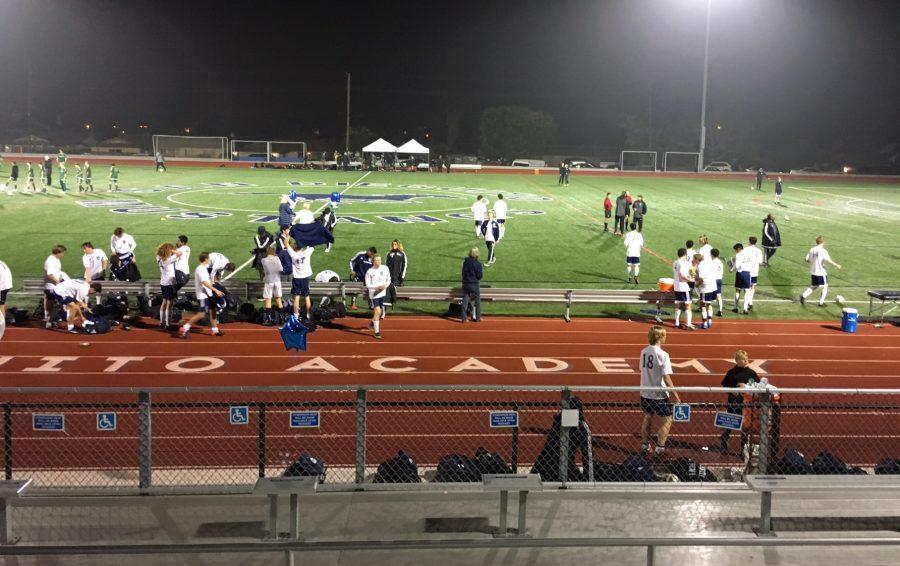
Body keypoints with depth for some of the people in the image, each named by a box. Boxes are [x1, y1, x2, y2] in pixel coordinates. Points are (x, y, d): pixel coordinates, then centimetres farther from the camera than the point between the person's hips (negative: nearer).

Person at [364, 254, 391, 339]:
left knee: (379, 311, 16)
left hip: (382, 293, 4)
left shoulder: (385, 268, 1)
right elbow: (367, 285, -7)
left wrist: (386, 285, -9)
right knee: (377, 311, -12)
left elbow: (389, 279, 11)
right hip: (374, 294, -4)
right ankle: (377, 332, -6)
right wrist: (377, 287, -21)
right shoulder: (369, 272, -9)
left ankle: (373, 322, 47)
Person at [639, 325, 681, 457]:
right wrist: (676, 396, -15)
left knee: (647, 418, 21)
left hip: (645, 393, 6)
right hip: (659, 395, -6)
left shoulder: (644, 352, 0)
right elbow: (667, 378, -20)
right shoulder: (662, 355, -19)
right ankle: (659, 448, 7)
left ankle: (645, 445, 28)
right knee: (667, 420, 9)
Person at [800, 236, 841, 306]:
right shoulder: (823, 251, -14)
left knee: (813, 286, 19)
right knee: (825, 286, 12)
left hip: (813, 272, 6)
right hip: (821, 273, -6)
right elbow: (828, 260, -23)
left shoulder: (812, 250, 3)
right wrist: (836, 265, -12)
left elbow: (807, 259, 6)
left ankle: (804, 296, -2)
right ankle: (821, 302, 9)